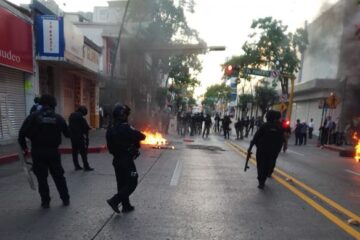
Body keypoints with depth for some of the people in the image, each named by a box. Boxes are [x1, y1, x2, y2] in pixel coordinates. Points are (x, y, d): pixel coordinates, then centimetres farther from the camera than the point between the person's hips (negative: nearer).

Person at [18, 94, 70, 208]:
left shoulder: (33, 116, -5)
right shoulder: (58, 117, -2)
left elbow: (22, 133, -9)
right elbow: (68, 134, 2)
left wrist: (24, 146, 6)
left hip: (38, 152, -1)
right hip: (53, 151, 1)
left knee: (42, 178, 12)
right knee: (59, 176, 13)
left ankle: (45, 202, 19)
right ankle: (66, 199, 20)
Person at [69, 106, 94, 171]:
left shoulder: (71, 116, 14)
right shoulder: (80, 116, -13)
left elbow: (70, 126, 17)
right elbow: (85, 126, -15)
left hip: (73, 136, 8)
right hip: (80, 137, -8)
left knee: (75, 152, 13)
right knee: (83, 152, -4)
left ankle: (77, 166, 19)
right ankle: (86, 166, 0)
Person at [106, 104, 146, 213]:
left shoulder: (110, 130, 5)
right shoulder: (126, 128, -19)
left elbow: (110, 146, 11)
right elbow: (142, 137, -15)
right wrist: (135, 134, 5)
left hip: (117, 160, 8)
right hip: (127, 160, -8)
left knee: (122, 183, 15)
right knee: (132, 183, 4)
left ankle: (126, 206, 25)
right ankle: (114, 201, -1)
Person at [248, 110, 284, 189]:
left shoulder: (265, 125, -12)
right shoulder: (280, 127, 1)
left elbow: (256, 137, -15)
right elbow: (281, 140, 2)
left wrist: (250, 147, -11)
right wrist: (278, 150, 10)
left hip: (262, 149, -3)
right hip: (273, 150, 4)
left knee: (261, 165, 4)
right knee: (268, 164, 15)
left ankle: (261, 182, 1)